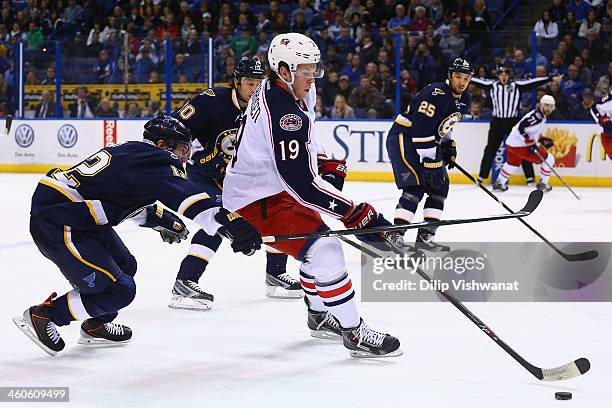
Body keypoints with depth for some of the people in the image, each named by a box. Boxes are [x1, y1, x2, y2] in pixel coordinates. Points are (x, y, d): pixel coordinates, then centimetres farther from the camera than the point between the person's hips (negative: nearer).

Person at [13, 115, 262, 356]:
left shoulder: (131, 151, 14)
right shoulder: (151, 160, -16)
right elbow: (185, 196, -32)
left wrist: (157, 218, 20)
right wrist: (227, 221, -41)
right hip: (56, 224, -11)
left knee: (125, 266, 22)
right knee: (119, 290, -9)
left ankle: (95, 326, 36)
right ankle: (40, 317, 0)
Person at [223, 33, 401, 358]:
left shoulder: (276, 88, 1)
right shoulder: (284, 114, -30)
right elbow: (302, 184, -34)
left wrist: (327, 165, 9)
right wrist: (357, 214, -34)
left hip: (274, 187, 11)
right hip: (258, 201, -11)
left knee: (317, 241, 25)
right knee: (324, 251, -19)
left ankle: (320, 316, 41)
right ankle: (354, 333, -13)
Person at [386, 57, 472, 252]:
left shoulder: (465, 100, 5)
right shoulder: (436, 94, -24)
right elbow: (421, 128, -29)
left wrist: (448, 145, 11)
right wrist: (430, 161, -28)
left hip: (428, 141, 10)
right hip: (403, 137, -10)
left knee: (440, 185, 5)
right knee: (416, 184, -22)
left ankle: (425, 236, 10)